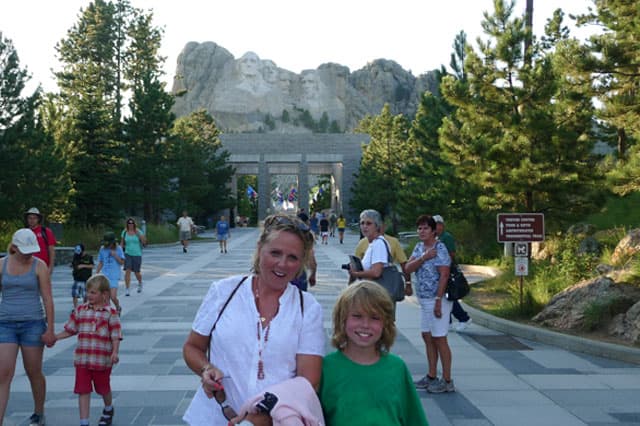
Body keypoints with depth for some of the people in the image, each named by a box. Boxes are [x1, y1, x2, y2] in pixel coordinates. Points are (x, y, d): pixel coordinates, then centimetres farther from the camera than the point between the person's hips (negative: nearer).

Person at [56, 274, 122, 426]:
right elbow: (69, 330, 13)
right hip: (82, 359, 3)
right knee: (83, 390, 1)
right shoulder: (81, 310, 4)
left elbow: (116, 336, -9)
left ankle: (108, 410, 45)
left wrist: (115, 353, -21)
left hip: (102, 360, -2)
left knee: (103, 388, 16)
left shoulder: (110, 313, -8)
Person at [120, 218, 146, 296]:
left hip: (137, 254, -1)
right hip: (128, 254, 1)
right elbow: (122, 243, 11)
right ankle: (127, 289, -8)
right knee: (127, 271, -13)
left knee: (137, 272, 7)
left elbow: (144, 242, -12)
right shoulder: (124, 232, 3)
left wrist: (138, 233, -18)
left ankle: (140, 283, 39)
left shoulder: (138, 232, -3)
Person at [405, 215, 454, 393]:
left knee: (439, 339, -3)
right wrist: (423, 258, -16)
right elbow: (408, 268, 0)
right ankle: (432, 376, 23)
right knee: (427, 337, 13)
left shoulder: (440, 248, -13)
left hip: (437, 300, -8)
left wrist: (438, 301, -22)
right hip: (424, 300, 8)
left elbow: (444, 275, -19)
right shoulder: (419, 247, 10)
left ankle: (447, 380, 5)